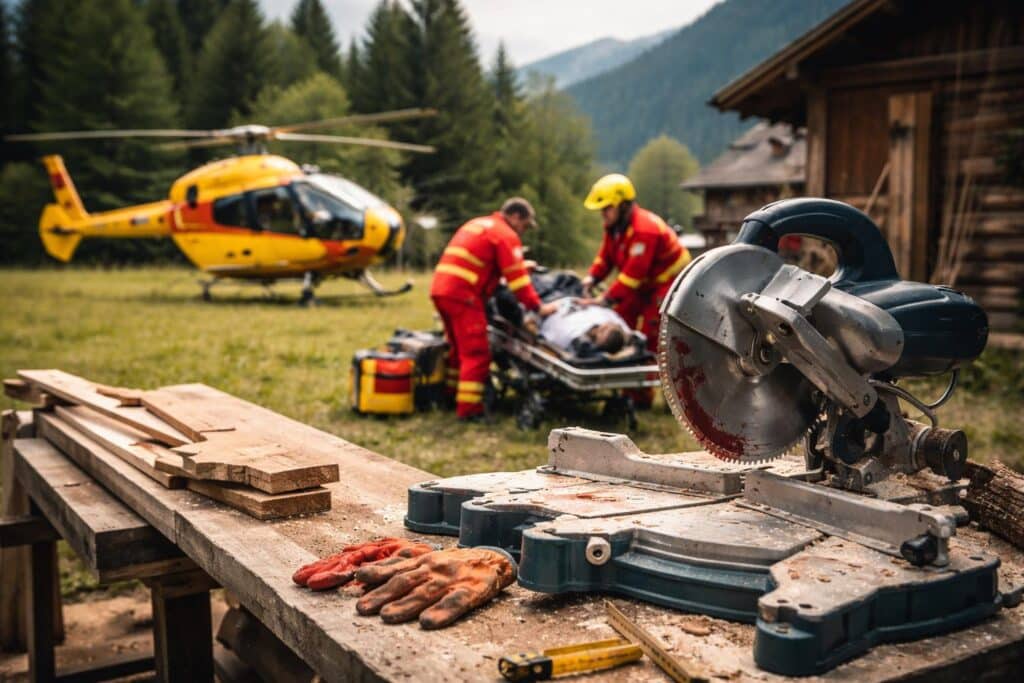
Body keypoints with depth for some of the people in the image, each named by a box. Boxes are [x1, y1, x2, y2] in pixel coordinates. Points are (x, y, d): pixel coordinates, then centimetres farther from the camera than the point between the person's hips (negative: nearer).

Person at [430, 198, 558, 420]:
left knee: (460, 347, 21)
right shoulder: (506, 235, -3)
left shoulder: (478, 225, 25)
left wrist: (520, 265, 33)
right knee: (476, 352, -6)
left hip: (440, 288, 9)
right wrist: (538, 307, -6)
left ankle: (452, 397, 29)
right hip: (462, 295, -9)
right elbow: (516, 277, -9)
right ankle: (468, 409, -8)